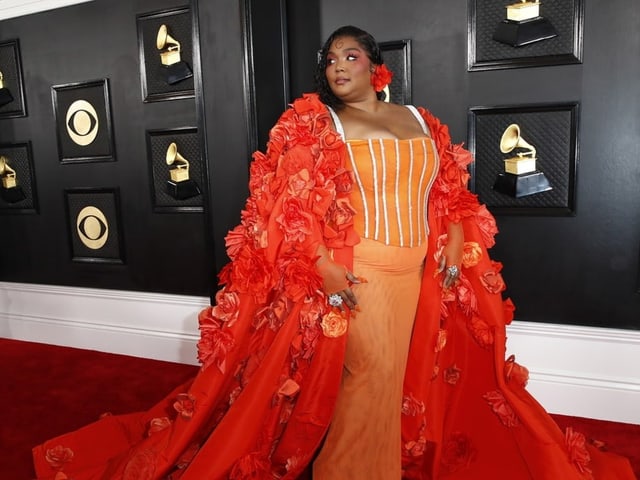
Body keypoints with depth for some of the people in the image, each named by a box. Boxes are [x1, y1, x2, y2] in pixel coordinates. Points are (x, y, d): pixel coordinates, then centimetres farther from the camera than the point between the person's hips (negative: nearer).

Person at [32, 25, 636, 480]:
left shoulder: (418, 119, 13)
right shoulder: (314, 124, -2)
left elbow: (449, 192, 14)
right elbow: (290, 208, -11)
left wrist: (455, 248, 2)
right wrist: (323, 270, -20)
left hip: (420, 273, 5)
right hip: (355, 274, -5)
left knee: (415, 374, 14)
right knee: (370, 376, -2)